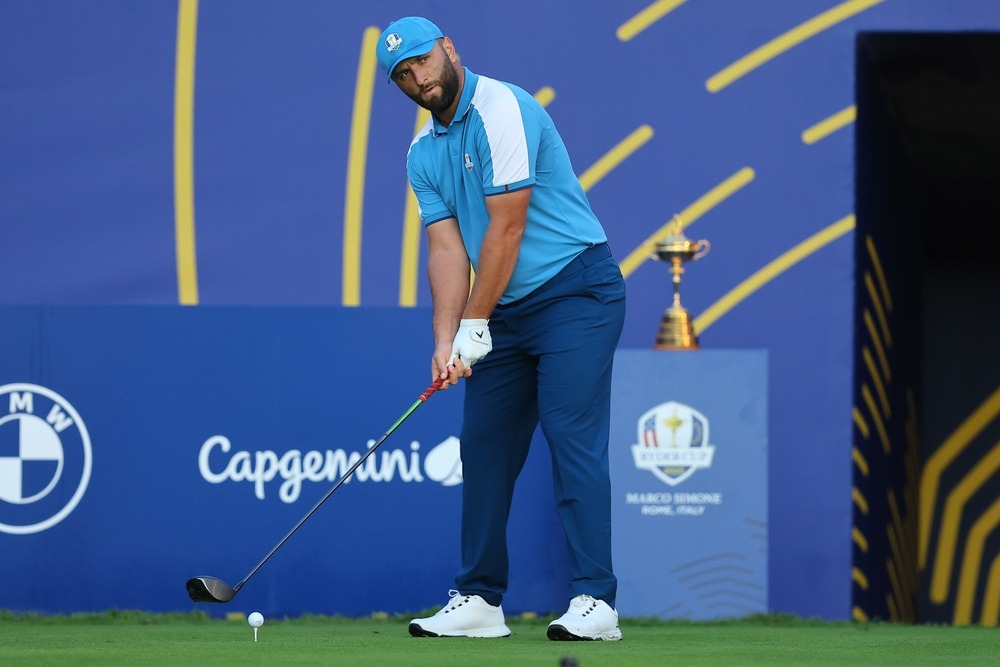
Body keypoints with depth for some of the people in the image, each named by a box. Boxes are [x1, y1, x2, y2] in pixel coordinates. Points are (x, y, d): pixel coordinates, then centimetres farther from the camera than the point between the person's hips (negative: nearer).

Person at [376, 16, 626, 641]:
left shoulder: (502, 109, -16)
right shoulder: (423, 154, 9)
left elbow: (507, 227, -18)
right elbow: (447, 246, 3)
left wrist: (475, 326, -14)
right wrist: (445, 341, -10)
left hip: (574, 290, -8)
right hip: (505, 310, 8)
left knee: (573, 438, -15)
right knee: (484, 446, 6)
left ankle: (595, 600, -18)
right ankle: (480, 600, 11)